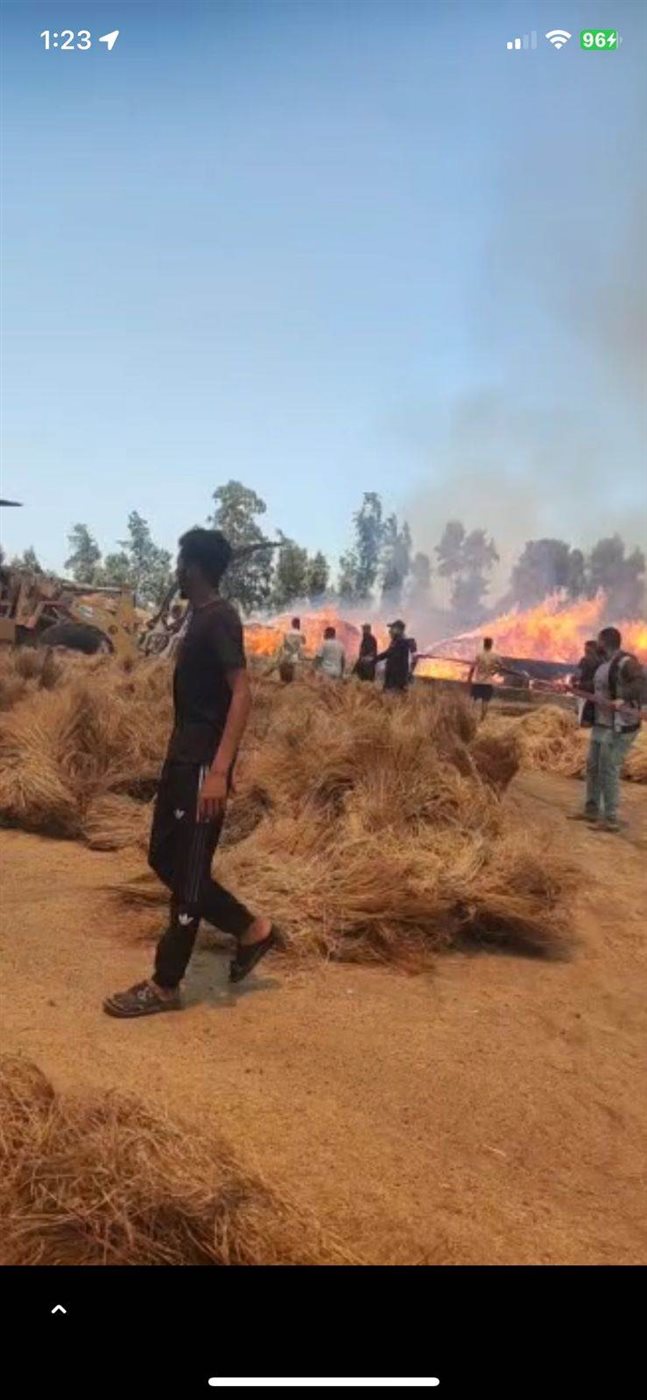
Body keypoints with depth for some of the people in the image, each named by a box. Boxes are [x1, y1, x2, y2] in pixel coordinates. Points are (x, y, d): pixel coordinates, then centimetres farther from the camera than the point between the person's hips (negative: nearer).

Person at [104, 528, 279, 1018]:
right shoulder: (201, 617, 15)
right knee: (165, 859, 14)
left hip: (203, 764, -10)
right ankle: (252, 928, 23)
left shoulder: (220, 618, -14)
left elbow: (242, 694, -22)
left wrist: (219, 770, -28)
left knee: (187, 873, -1)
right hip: (183, 758, 10)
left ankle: (165, 986, 11)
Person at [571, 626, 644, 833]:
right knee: (593, 767, 16)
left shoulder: (626, 662, -19)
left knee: (609, 771, -8)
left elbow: (640, 683, -35)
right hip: (602, 724, 10)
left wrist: (623, 700, -47)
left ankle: (611, 820, -1)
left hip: (620, 727, -10)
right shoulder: (605, 664, 12)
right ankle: (592, 810, 28)